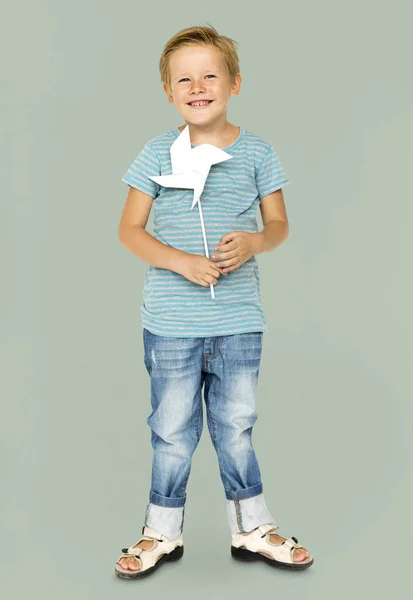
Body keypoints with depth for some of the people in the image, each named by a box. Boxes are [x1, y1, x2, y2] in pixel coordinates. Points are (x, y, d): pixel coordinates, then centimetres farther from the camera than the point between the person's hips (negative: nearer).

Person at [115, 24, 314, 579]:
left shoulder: (256, 152, 2)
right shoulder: (159, 152, -2)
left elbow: (280, 224, 9)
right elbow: (129, 230, -1)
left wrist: (256, 242, -15)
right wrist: (182, 262, -17)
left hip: (239, 321, 1)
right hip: (171, 322, -1)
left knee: (236, 426, 12)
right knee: (173, 430, 9)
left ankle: (252, 528, 29)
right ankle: (163, 531, 27)